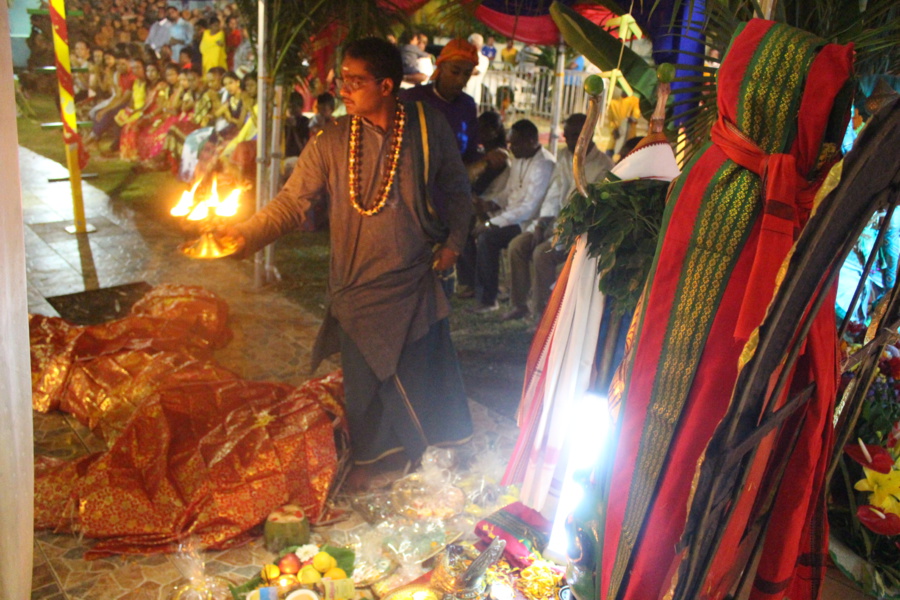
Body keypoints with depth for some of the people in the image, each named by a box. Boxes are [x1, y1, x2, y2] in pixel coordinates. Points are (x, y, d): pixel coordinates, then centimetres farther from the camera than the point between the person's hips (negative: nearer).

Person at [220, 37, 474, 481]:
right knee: (364, 378, 11)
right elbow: (292, 202, -9)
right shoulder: (330, 142, -7)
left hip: (416, 282, 1)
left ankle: (422, 454, 38)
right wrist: (246, 233, -23)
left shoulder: (429, 127, -5)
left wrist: (455, 239, -1)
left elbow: (455, 189, 9)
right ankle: (366, 460, 37)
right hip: (357, 285, 0)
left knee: (420, 374, 11)